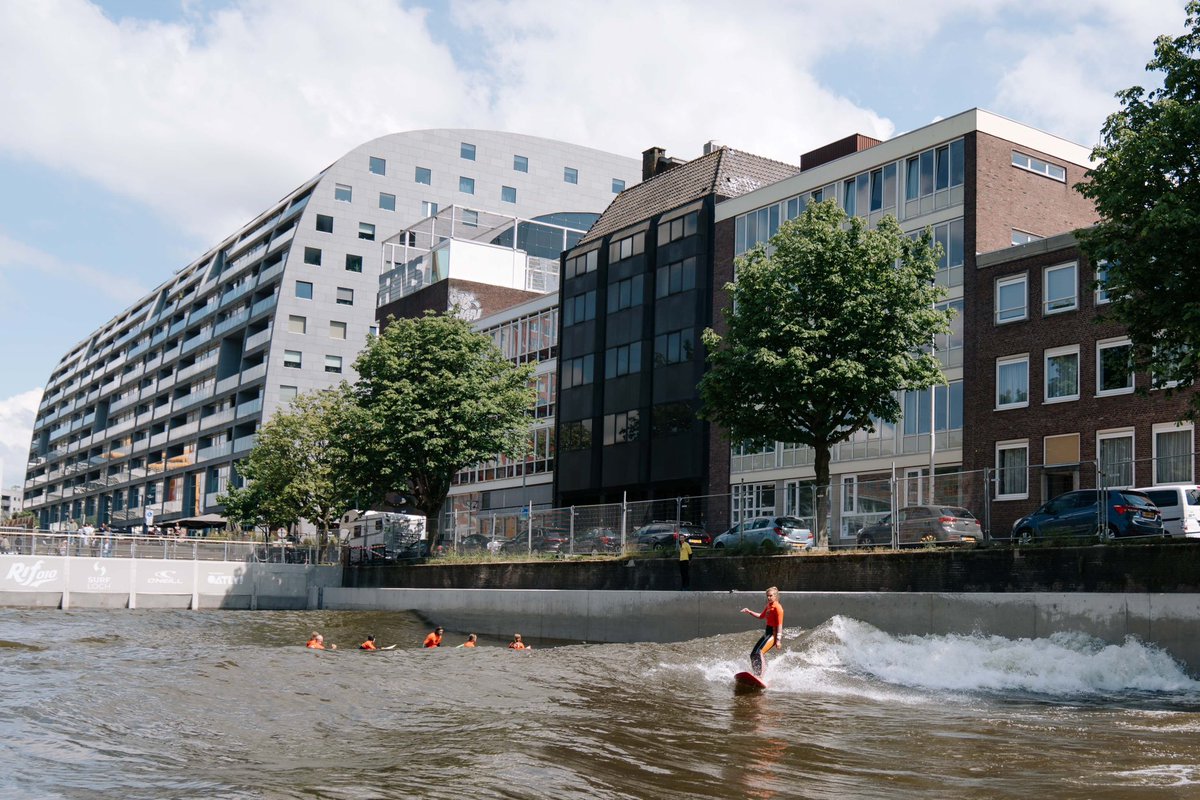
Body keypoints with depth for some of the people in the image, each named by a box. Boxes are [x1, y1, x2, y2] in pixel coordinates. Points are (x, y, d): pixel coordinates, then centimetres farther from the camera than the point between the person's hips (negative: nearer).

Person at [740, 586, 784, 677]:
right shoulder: (768, 606, 14)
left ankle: (760, 677, -32)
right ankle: (756, 675, 14)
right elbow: (761, 616, 31)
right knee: (753, 655, 7)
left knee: (759, 653, -26)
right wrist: (749, 612, 21)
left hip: (774, 633, -10)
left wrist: (778, 640, -23)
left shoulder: (777, 607, -13)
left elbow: (780, 624, -18)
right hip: (767, 633, 10)